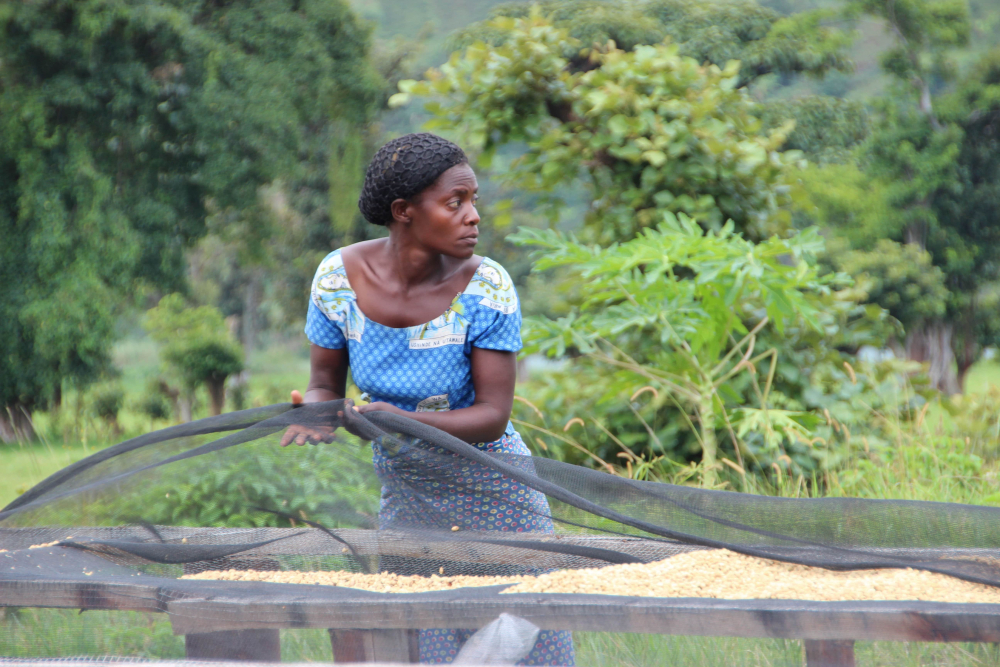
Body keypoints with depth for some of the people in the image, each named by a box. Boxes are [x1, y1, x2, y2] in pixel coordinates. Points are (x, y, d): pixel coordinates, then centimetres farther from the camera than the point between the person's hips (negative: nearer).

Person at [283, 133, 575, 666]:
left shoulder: (485, 289, -20)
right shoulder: (339, 276, -11)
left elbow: (493, 416, -19)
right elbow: (326, 381, 1)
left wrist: (407, 422, -35)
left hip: (489, 492, -3)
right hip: (402, 496, 3)